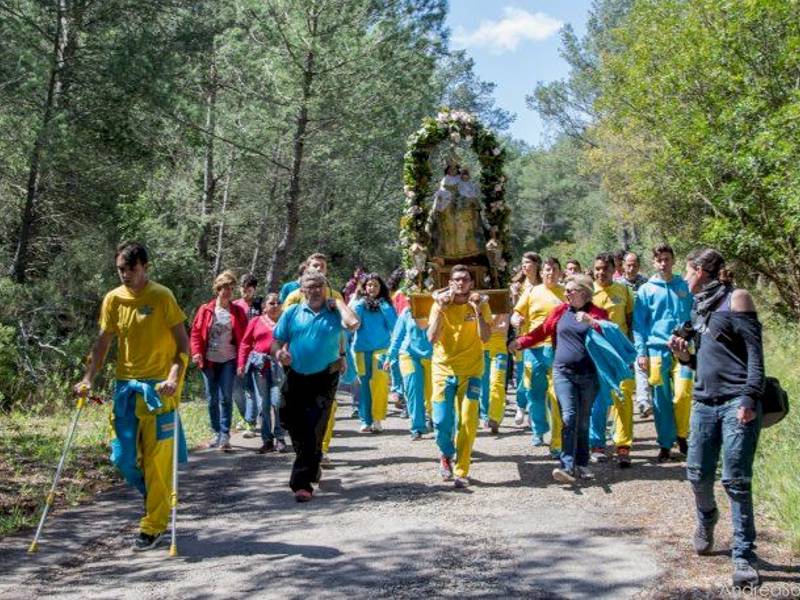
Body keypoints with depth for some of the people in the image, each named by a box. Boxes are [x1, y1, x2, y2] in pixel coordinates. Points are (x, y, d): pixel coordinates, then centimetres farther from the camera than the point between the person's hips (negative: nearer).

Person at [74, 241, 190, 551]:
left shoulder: (162, 297, -7)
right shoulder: (113, 299, 6)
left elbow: (183, 342, -8)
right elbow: (103, 342, 12)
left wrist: (175, 377, -20)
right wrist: (88, 379, 2)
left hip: (158, 386, -5)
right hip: (126, 385, 5)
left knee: (157, 457, -3)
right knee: (123, 456, 4)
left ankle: (153, 526, 8)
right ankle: (156, 498, 30)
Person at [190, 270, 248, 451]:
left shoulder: (238, 312, 2)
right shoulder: (206, 310, 2)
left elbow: (243, 337, 2)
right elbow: (196, 333, 4)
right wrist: (197, 352, -9)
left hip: (228, 361, -1)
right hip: (209, 361, 1)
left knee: (226, 398, -6)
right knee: (212, 399, 7)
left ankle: (225, 435, -5)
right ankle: (217, 433, 18)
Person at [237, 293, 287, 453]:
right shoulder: (256, 322, 9)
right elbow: (245, 344, 7)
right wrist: (241, 364, -1)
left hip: (279, 365, -2)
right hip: (259, 364, 2)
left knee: (277, 402, -7)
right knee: (263, 404, 4)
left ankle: (280, 438, 4)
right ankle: (267, 440, 12)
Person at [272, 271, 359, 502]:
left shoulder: (334, 312, 1)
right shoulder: (291, 313, 6)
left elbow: (353, 323, -21)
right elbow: (277, 342, 9)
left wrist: (338, 302, -7)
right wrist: (279, 353, -13)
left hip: (324, 379, -3)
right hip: (296, 378, 3)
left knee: (313, 431, -8)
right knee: (295, 428, 13)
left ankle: (302, 482, -5)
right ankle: (312, 465, 40)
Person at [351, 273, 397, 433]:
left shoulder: (386, 304, 7)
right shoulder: (359, 304, 8)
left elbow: (394, 325, -4)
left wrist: (383, 305, -8)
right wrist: (359, 302, -10)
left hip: (381, 349, -1)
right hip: (362, 349, 1)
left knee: (380, 385, -15)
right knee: (365, 386, 3)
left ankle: (377, 419, -11)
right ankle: (366, 421, 10)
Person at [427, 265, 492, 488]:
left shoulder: (479, 304, -1)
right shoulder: (441, 303, -1)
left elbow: (485, 338, -11)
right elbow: (432, 338, -12)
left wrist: (478, 310, -19)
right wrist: (441, 309, -20)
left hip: (471, 371, 0)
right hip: (444, 370, 0)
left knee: (467, 422, -6)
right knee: (442, 421, -5)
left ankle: (461, 472, 5)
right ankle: (446, 454, 27)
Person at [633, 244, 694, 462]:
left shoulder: (685, 287, 8)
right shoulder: (646, 290, 5)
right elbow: (639, 324, 4)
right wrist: (641, 352, -3)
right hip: (656, 349, 0)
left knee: (683, 394, -10)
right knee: (661, 399, 4)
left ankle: (681, 435, 13)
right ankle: (665, 444, 14)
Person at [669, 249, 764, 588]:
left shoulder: (735, 299, -3)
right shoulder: (699, 308, 18)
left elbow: (755, 352, -10)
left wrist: (750, 398, -18)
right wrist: (685, 357, 4)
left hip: (737, 402, -7)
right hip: (704, 402, 7)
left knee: (736, 481, -8)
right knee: (698, 474, 9)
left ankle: (743, 557, 0)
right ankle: (706, 520, 39)